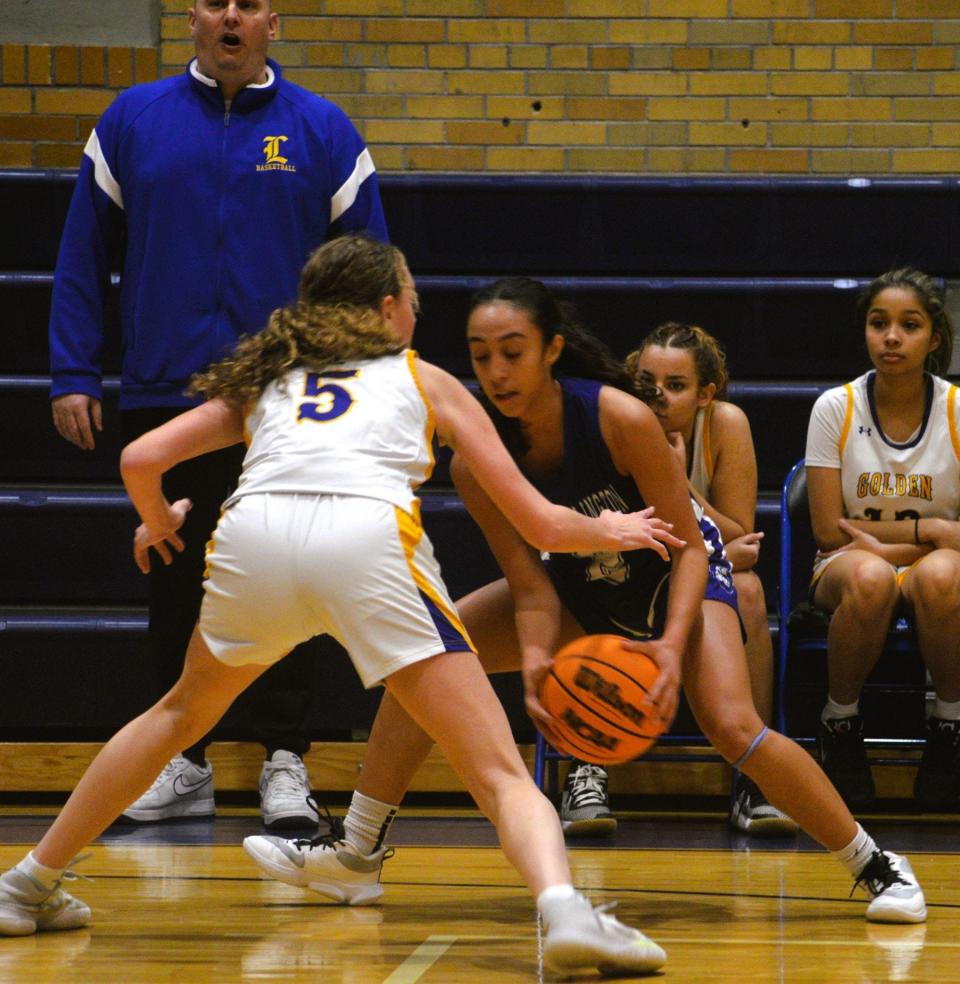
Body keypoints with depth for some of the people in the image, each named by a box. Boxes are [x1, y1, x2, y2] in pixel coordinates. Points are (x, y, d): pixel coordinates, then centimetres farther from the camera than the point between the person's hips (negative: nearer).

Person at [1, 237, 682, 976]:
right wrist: (610, 532, 48)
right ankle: (563, 910, -31)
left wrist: (160, 525, 43)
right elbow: (540, 523, 26)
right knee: (500, 775, -2)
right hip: (366, 537, -3)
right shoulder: (425, 379, 29)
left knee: (182, 714, 32)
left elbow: (142, 459, 21)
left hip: (254, 535, 3)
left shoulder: (267, 377, 33)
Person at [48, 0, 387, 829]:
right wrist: (73, 377, 1)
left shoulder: (322, 132, 3)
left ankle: (285, 763, 7)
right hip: (164, 398, 2)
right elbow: (83, 260, 8)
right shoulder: (132, 122, 6)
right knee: (176, 587, 8)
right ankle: (184, 764, 18)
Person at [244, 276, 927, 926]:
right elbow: (530, 587, -18)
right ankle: (358, 853, 7)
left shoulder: (621, 419, -33)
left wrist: (673, 643, -40)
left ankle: (875, 865, -9)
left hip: (675, 577, -5)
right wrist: (535, 662, -39)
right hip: (578, 586, 5)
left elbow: (688, 545, -24)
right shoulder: (477, 459, -21)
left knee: (732, 726, -27)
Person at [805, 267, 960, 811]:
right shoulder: (835, 408, -5)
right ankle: (840, 725, -14)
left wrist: (885, 541, -16)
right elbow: (829, 528, -5)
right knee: (870, 577, -39)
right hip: (845, 567, 0)